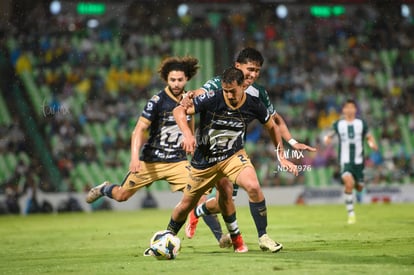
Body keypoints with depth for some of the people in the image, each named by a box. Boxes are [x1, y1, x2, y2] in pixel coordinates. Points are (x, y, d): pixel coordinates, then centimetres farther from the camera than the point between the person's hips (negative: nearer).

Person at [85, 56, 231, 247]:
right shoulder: (157, 101, -15)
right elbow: (140, 129, -18)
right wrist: (135, 157, -29)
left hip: (178, 161, 3)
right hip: (151, 161, -3)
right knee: (121, 196, 8)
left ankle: (220, 237, -11)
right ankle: (104, 189, 43)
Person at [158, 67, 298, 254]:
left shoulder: (253, 105, -13)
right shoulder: (212, 99, -21)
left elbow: (272, 127, 6)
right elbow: (179, 111, -22)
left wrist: (282, 157, 6)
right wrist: (187, 133, -40)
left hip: (233, 155, 1)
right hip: (204, 160, -1)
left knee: (253, 185, -27)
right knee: (186, 205, 9)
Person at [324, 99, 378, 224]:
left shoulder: (361, 123, 4)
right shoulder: (338, 124, 1)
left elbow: (369, 136, 14)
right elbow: (329, 135, 12)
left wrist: (372, 143, -8)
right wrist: (327, 138, -12)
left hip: (358, 160, 3)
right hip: (345, 161, -3)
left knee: (359, 188, 8)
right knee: (349, 183, -26)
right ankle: (351, 213, -17)